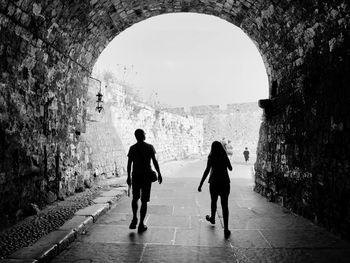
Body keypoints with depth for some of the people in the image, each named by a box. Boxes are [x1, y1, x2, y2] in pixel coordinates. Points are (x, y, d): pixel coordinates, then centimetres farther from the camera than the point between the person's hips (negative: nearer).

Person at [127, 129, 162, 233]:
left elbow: (129, 163, 1)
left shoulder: (132, 148, 0)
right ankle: (141, 224, 7)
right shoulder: (149, 147, -5)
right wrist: (159, 174, 2)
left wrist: (129, 177, 9)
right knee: (144, 201, 5)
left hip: (135, 175, 2)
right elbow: (154, 161, -6)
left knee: (135, 198, 21)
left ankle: (134, 219, 9)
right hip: (146, 175, -2)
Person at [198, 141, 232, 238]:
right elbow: (230, 168, 19)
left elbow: (207, 170, -15)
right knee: (224, 205, 2)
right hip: (225, 183, 2)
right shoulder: (225, 157, 4)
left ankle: (212, 218, 47)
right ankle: (226, 230, -3)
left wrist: (200, 184, -14)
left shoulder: (211, 157, -6)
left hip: (214, 183, -2)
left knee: (213, 202, 22)